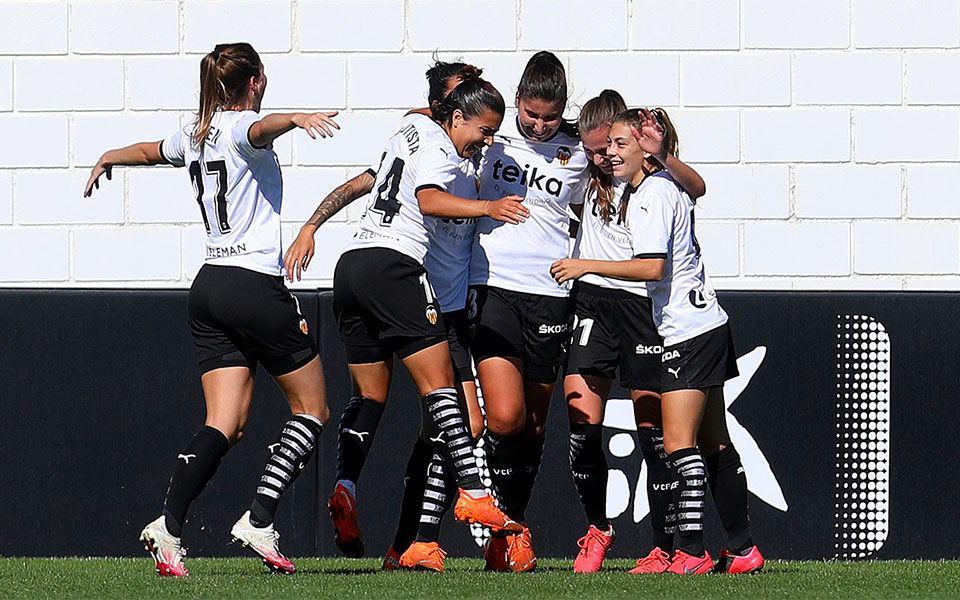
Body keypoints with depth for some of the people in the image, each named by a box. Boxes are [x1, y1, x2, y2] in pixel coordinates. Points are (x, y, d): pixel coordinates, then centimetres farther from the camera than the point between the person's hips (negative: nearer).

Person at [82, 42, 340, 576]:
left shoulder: (196, 135, 14)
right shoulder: (241, 126, -8)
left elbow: (148, 150, 35)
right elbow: (261, 128, -34)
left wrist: (107, 161, 57)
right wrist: (295, 118, -57)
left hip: (210, 287, 7)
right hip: (258, 286, -7)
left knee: (226, 425, 1)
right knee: (312, 410, 6)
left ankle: (169, 525, -18)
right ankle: (260, 521, -5)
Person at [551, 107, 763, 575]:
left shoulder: (652, 194, -14)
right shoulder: (668, 186, 13)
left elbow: (652, 266, -23)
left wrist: (588, 266, -20)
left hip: (688, 333, -10)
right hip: (706, 325, 10)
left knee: (678, 443, -13)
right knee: (712, 444, 11)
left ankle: (690, 552, -18)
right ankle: (742, 549, 13)